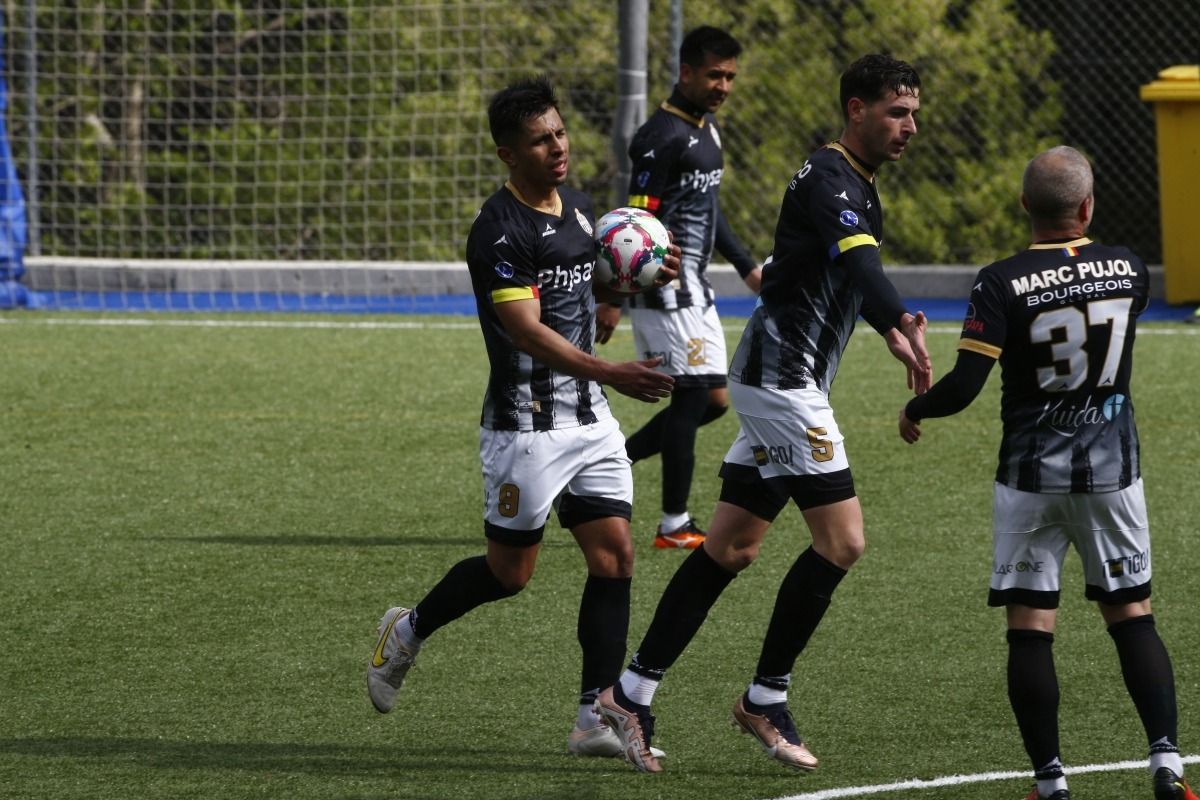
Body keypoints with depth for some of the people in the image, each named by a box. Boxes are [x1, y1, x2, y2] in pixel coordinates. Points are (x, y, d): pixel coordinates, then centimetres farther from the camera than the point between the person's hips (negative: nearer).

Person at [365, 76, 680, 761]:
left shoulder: (579, 207, 10)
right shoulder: (500, 231, -17)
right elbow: (528, 330, -27)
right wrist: (612, 374, -38)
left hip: (591, 420, 7)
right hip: (527, 427, -7)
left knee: (615, 555, -3)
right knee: (510, 571, 3)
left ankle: (597, 716, -2)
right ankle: (406, 633, 30)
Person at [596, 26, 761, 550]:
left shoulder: (707, 128, 14)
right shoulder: (664, 136, -16)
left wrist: (745, 266, 25)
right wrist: (613, 299, -21)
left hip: (693, 289, 10)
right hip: (666, 286, -10)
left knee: (713, 399, 10)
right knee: (694, 394, -7)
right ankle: (674, 525, 1)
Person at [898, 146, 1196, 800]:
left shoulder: (1002, 284, -15)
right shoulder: (1127, 270, -3)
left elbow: (963, 386, -16)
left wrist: (914, 412, 2)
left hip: (1032, 475, -3)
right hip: (1112, 467, 3)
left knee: (1030, 625, 2)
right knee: (1131, 612, 10)